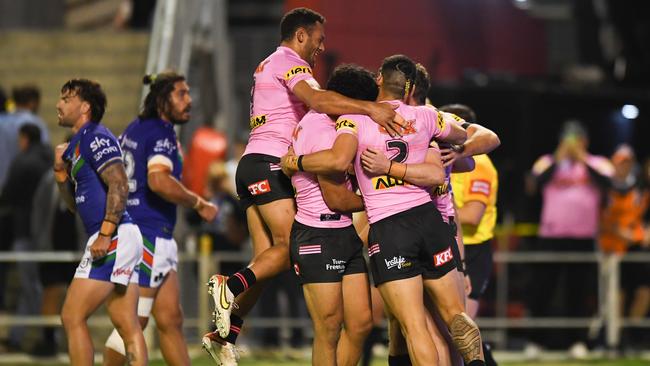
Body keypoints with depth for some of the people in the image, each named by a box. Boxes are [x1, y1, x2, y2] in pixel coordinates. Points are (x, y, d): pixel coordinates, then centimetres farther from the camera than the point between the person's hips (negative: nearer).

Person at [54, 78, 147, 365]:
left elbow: (119, 186, -19)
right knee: (127, 325, 3)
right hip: (119, 242, 10)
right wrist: (61, 172, 12)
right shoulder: (77, 144, 22)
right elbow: (77, 204, 27)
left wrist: (105, 234, -23)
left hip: (114, 238, -10)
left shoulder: (96, 137, -8)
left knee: (72, 317, -7)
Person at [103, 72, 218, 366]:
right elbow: (159, 181, -29)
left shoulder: (135, 129, 15)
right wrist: (199, 204, -19)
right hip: (148, 236, -10)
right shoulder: (161, 135, -14)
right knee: (134, 321, -7)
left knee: (171, 320, 9)